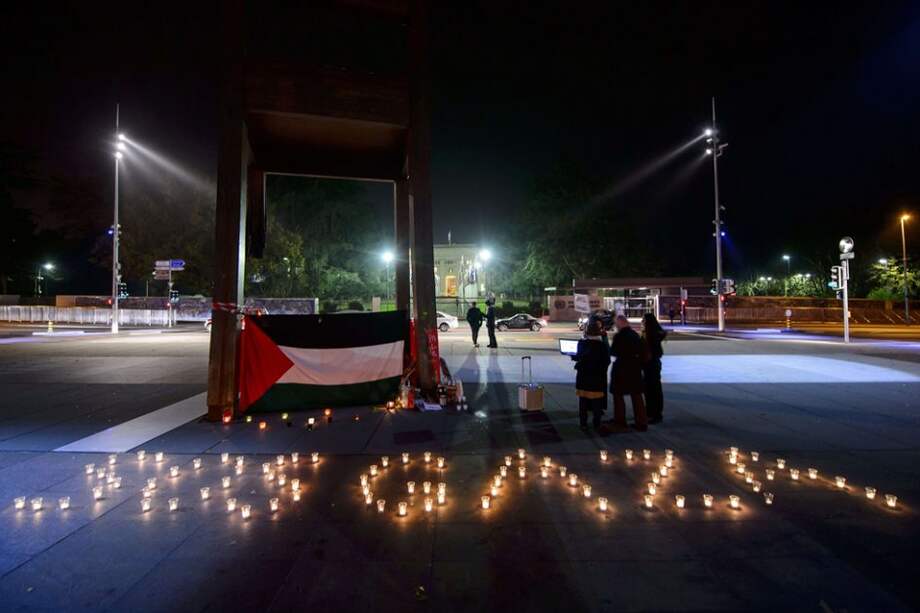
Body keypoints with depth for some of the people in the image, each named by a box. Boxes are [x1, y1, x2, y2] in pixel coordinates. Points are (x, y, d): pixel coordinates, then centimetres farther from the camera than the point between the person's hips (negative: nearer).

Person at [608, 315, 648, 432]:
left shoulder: (619, 336, -16)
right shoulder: (635, 334, 5)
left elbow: (613, 352, -14)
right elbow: (642, 351, 8)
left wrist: (608, 349, 6)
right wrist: (639, 363, 14)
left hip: (622, 369, -6)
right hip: (635, 368, 6)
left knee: (618, 395, 6)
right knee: (636, 395, 12)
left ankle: (620, 423, 8)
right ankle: (641, 423, 18)